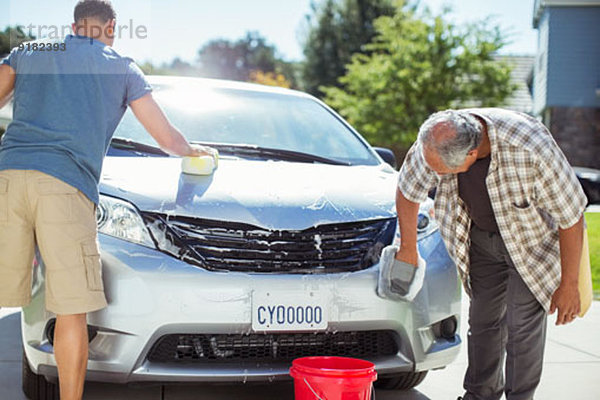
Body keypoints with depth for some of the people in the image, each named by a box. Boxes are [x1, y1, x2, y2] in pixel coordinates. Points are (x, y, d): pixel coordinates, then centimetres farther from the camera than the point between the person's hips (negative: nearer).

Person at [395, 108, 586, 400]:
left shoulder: (532, 148, -39)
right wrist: (408, 250, 6)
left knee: (523, 322, -9)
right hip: (481, 237, 4)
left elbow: (571, 215, -26)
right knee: (483, 318, 6)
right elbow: (407, 191, -4)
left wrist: (568, 285, -19)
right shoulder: (434, 143, -25)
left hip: (533, 239, -4)